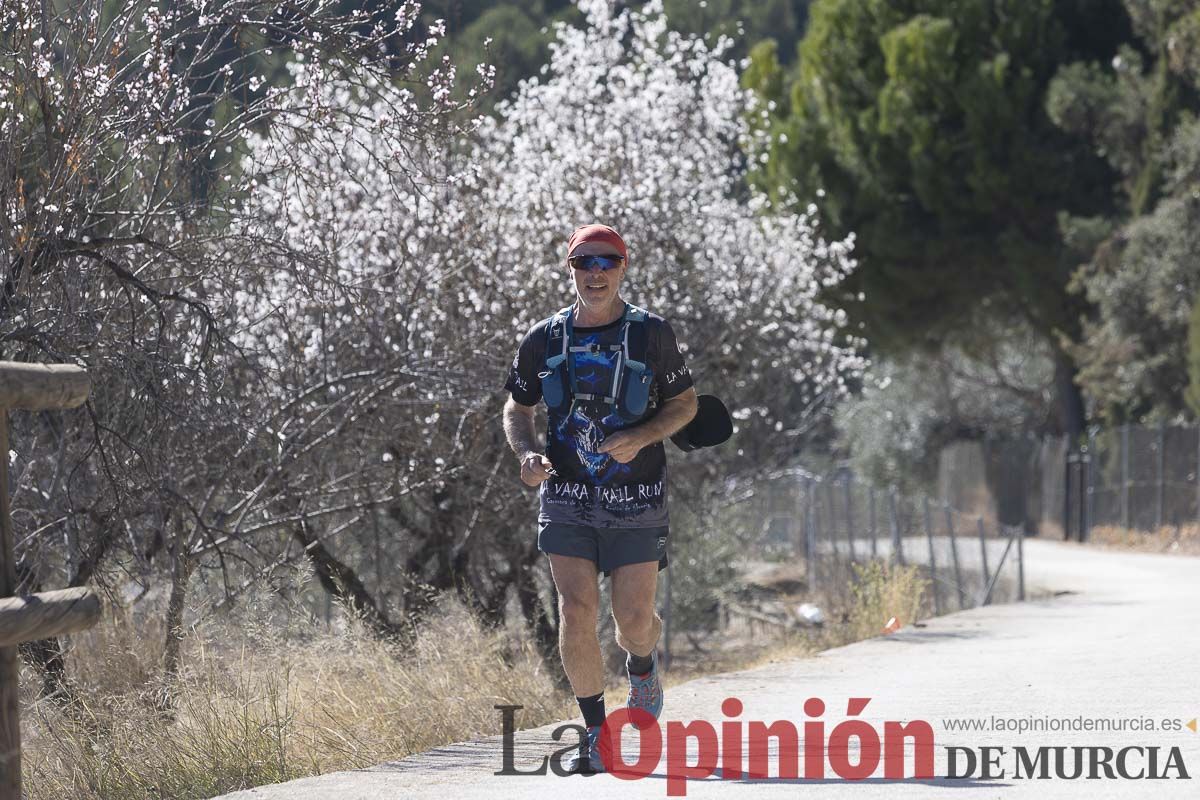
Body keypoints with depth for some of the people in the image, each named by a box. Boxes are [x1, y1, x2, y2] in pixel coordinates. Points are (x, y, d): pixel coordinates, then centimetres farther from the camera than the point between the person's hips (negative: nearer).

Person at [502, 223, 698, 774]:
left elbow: (685, 402, 7)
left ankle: (643, 665, 37)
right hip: (567, 500, 1)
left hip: (636, 501, -1)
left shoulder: (652, 334, -2)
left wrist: (642, 437, -12)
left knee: (633, 620, -1)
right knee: (576, 612, -11)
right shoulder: (543, 339, 3)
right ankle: (596, 737, 0)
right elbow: (517, 408, 14)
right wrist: (525, 452, -7)